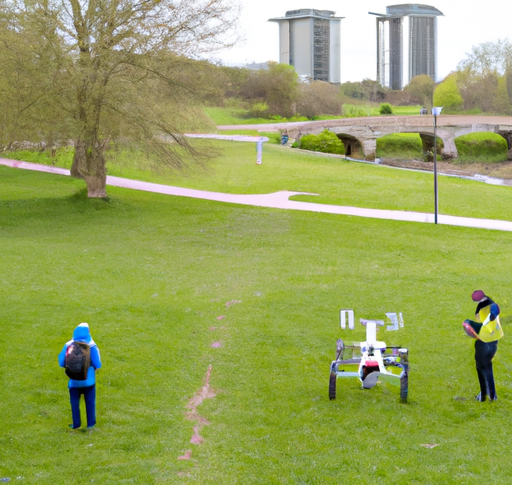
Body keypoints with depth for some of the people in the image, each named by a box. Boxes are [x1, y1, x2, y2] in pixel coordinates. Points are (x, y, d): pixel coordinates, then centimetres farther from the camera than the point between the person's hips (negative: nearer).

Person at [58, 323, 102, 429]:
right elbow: (97, 364, -12)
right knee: (90, 401, 13)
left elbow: (62, 362, -2)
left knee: (74, 401, 14)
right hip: (88, 379, -1)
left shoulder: (68, 345, -7)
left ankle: (76, 423, 19)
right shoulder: (91, 345, -12)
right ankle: (90, 423, 18)